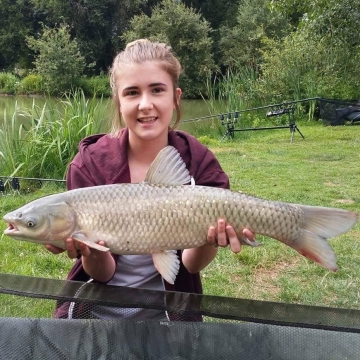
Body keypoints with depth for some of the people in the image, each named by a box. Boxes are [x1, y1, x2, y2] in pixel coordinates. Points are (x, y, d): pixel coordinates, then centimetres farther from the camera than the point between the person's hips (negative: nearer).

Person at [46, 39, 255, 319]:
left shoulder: (200, 163, -11)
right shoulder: (89, 164, -12)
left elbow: (189, 265, -10)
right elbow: (102, 273, -10)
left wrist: (210, 239, -29)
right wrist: (91, 252, -30)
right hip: (97, 308, 0)